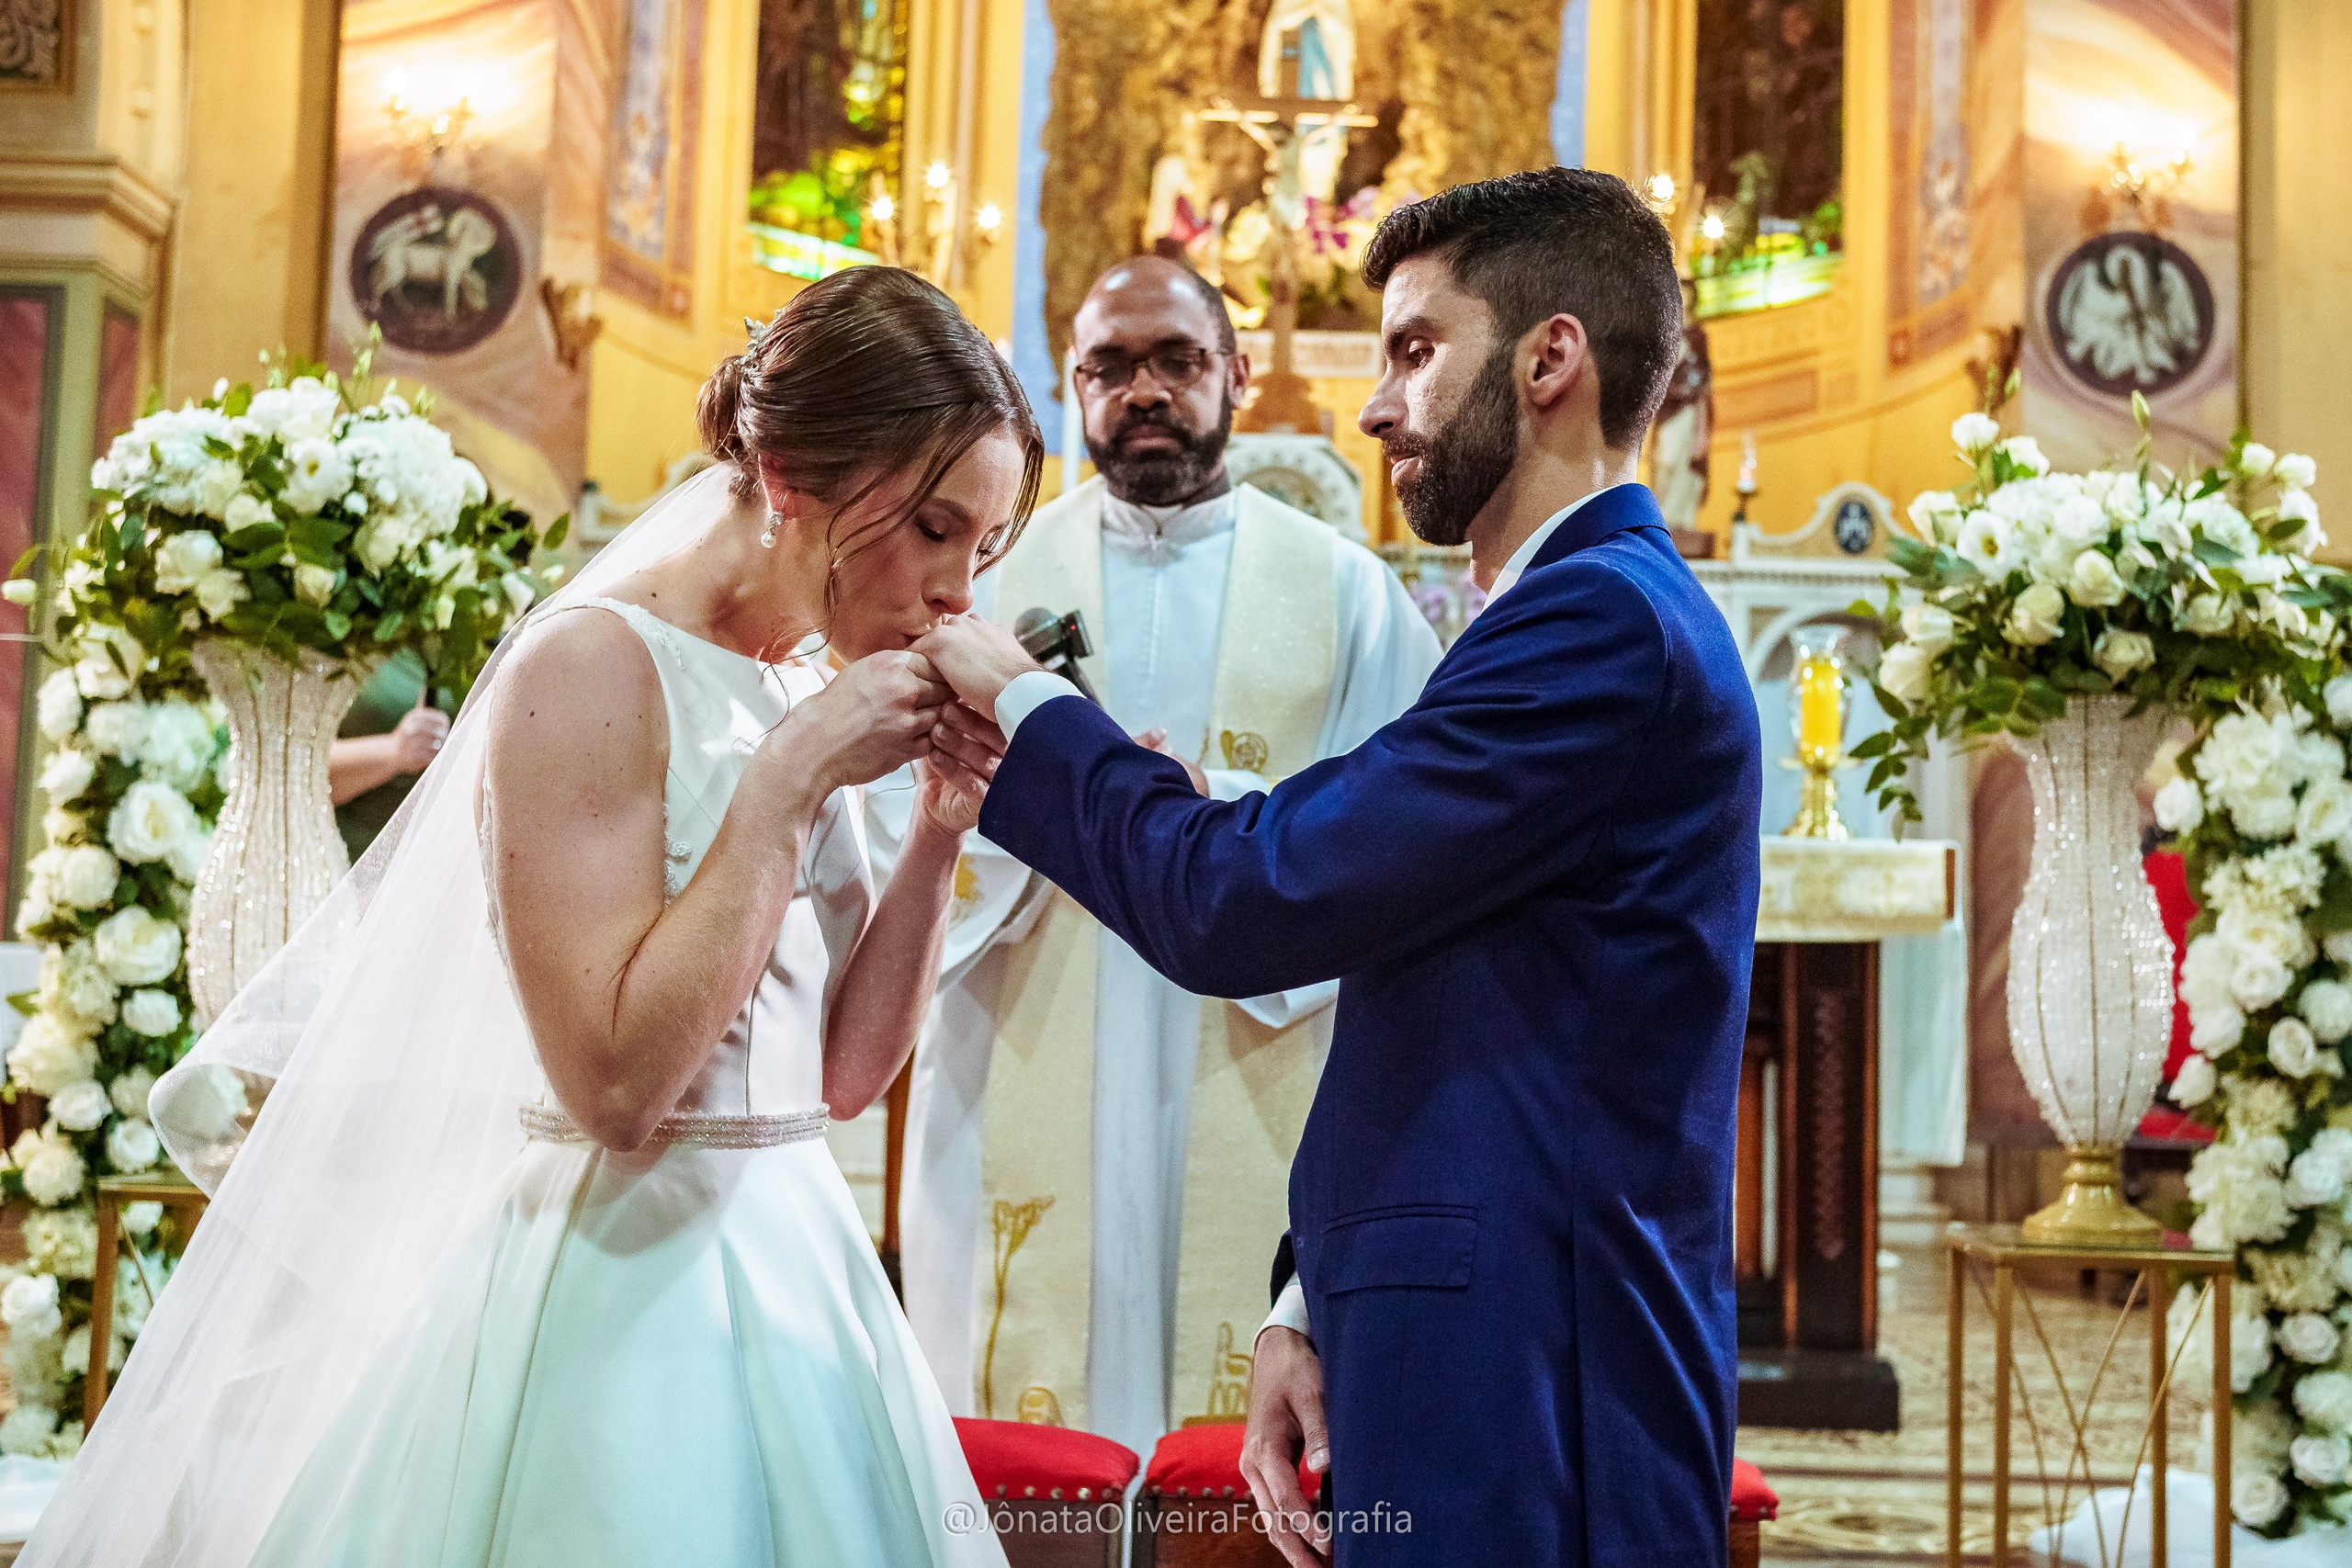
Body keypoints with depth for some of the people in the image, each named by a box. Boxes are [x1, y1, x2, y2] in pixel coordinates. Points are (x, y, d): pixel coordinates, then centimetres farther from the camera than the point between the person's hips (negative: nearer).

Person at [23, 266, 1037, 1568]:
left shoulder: (806, 692, 7)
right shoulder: (594, 666, -15)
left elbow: (845, 1070, 8)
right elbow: (616, 1081, -23)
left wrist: (942, 830, -4)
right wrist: (790, 785, -21)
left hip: (791, 1267, 8)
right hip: (621, 1297, -8)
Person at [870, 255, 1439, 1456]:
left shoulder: (1343, 590, 8)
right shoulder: (994, 578, 11)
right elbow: (900, 808, 2)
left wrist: (1226, 808, -18)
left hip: (1253, 1092, -1)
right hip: (1027, 1084, 1)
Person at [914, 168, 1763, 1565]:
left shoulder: (1604, 620, -16)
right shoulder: (1601, 611, 16)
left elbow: (1240, 901, -19)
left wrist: (1027, 704, -4)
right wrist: (1314, 1306, 12)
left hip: (1519, 1415, -9)